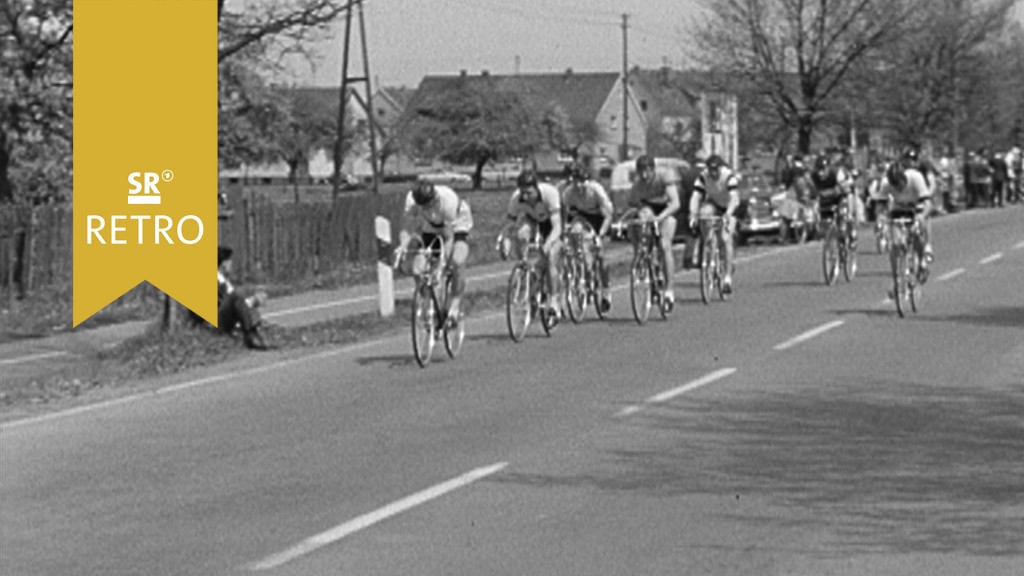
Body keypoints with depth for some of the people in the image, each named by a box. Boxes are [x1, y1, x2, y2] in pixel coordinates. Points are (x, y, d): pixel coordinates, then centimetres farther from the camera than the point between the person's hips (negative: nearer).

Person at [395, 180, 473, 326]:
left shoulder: (448, 200, -40)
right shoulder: (411, 199, -30)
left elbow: (449, 235, -37)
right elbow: (407, 228, -32)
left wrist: (445, 259, -46)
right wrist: (403, 246, -52)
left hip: (457, 225, -3)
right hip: (430, 228, 3)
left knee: (458, 262, -29)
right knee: (418, 267, -17)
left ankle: (455, 305, -13)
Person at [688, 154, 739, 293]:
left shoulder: (729, 177, -31)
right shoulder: (703, 177, -22)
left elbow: (734, 198, -42)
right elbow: (695, 197, -27)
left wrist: (728, 214, -59)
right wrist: (693, 214, -44)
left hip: (728, 209, -3)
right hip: (713, 204, 3)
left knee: (726, 239, -18)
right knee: (704, 211, -32)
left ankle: (728, 277, -13)